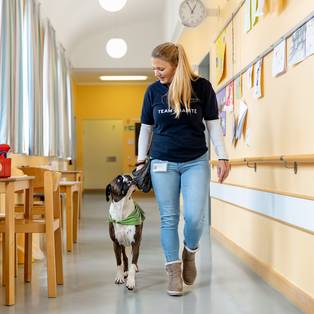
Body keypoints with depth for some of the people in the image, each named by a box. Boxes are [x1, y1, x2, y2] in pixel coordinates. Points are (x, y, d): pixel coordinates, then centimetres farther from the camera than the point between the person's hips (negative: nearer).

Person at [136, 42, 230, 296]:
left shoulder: (202, 87, -3)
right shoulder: (153, 90, 2)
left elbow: (213, 124, 2)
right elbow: (146, 128, 9)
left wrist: (222, 157, -2)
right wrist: (141, 161, 9)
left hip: (196, 161, -1)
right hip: (163, 162, 2)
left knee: (195, 216, -10)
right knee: (169, 218, 2)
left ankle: (190, 253, 21)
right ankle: (174, 271, 12)